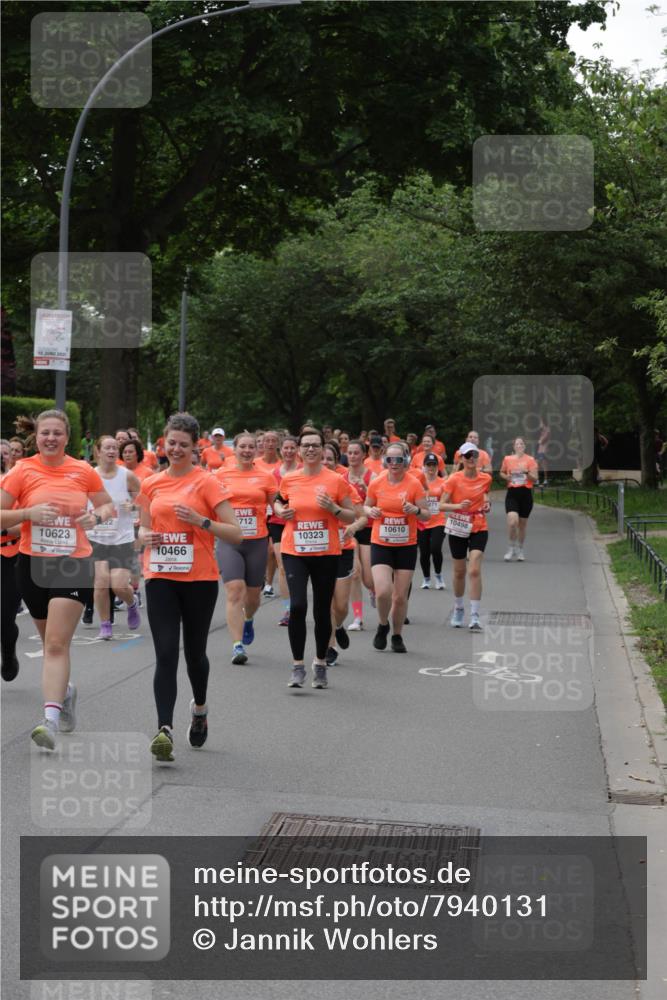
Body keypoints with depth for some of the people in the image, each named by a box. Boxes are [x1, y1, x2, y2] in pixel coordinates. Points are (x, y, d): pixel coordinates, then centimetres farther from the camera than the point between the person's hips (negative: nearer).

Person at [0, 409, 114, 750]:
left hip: (73, 564, -2)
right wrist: (28, 512, -19)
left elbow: (108, 506, 15)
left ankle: (51, 720, -19)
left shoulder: (83, 471, 1)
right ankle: (64, 691, 44)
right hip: (32, 564, 2)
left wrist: (97, 516, -7)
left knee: (57, 644, -13)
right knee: (51, 641, 17)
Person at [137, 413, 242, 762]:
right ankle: (165, 729, -15)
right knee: (165, 654, -10)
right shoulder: (151, 485, 8)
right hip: (160, 578, 2)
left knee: (194, 653, 12)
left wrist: (201, 521, -20)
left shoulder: (207, 482, -4)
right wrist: (145, 536, -1)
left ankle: (200, 708, 41)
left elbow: (235, 533, -6)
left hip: (199, 579, -2)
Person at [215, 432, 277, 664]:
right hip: (229, 541, -1)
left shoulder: (266, 476, 3)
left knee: (253, 593, 13)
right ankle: (237, 645, -13)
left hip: (257, 541, 1)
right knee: (234, 591, -13)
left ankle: (248, 620, 49)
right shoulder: (221, 475, 4)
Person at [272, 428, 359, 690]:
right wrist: (281, 511, 1)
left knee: (322, 610, 8)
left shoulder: (336, 480, -2)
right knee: (297, 605, -16)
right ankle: (298, 666, -5)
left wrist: (333, 508, -15)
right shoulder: (288, 479, 3)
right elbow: (278, 501, 23)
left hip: (326, 553, 0)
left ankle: (320, 663, 27)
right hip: (294, 552, 0)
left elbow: (352, 517, 3)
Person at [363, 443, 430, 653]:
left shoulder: (414, 484, -6)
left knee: (400, 596, 4)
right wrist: (371, 511, -9)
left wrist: (415, 510, -23)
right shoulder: (376, 483, -3)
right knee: (383, 591, -17)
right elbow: (366, 506, 13)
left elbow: (426, 515, -1)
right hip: (381, 545, 0)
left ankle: (397, 636, 27)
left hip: (406, 546, 0)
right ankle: (383, 626, 13)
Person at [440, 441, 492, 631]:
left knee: (474, 570, -13)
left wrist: (486, 505, 0)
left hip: (479, 528, 0)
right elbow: (442, 505, -10)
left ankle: (475, 617, -12)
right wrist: (458, 505, -27)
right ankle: (458, 608, 35)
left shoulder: (486, 478, 0)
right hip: (457, 529, 0)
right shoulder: (454, 479, -7)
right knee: (459, 572, 11)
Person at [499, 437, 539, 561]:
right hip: (512, 493, 0)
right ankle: (512, 548, 1)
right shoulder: (508, 459, 4)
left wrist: (526, 472, -18)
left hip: (526, 493, 0)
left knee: (522, 524, 9)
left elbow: (535, 479, -1)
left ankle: (520, 550, 27)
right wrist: (507, 477, -1)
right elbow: (502, 473, 21)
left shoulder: (530, 460, 0)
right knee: (512, 521, -18)